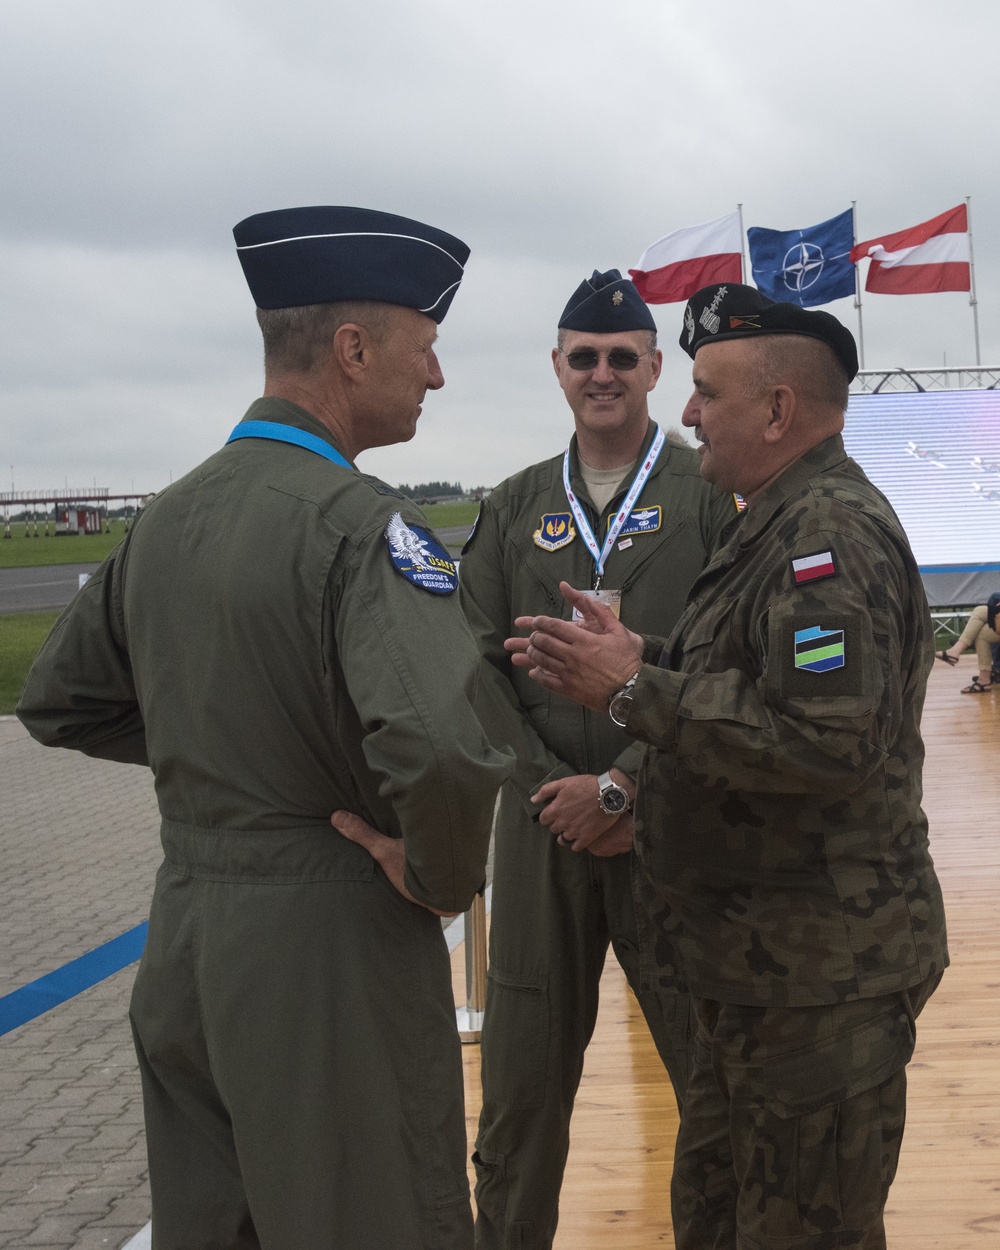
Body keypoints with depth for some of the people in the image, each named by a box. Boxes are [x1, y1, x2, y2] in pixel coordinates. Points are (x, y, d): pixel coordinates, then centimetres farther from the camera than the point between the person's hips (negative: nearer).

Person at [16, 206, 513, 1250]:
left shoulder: (166, 516, 5)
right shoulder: (359, 521, -19)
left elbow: (58, 702, 17)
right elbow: (441, 750, -35)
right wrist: (441, 878, -16)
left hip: (182, 940, 7)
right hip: (330, 945, -7)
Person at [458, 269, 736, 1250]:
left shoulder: (710, 495, -1)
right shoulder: (513, 509, 11)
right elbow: (479, 666, 6)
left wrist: (619, 787, -13)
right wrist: (550, 788, -6)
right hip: (545, 826, 3)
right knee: (522, 1074, 9)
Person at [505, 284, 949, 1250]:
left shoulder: (832, 533, -20)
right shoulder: (788, 523, 15)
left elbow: (829, 741, -30)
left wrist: (634, 691, -23)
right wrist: (640, 658, 4)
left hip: (819, 980, -11)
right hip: (764, 965, 11)